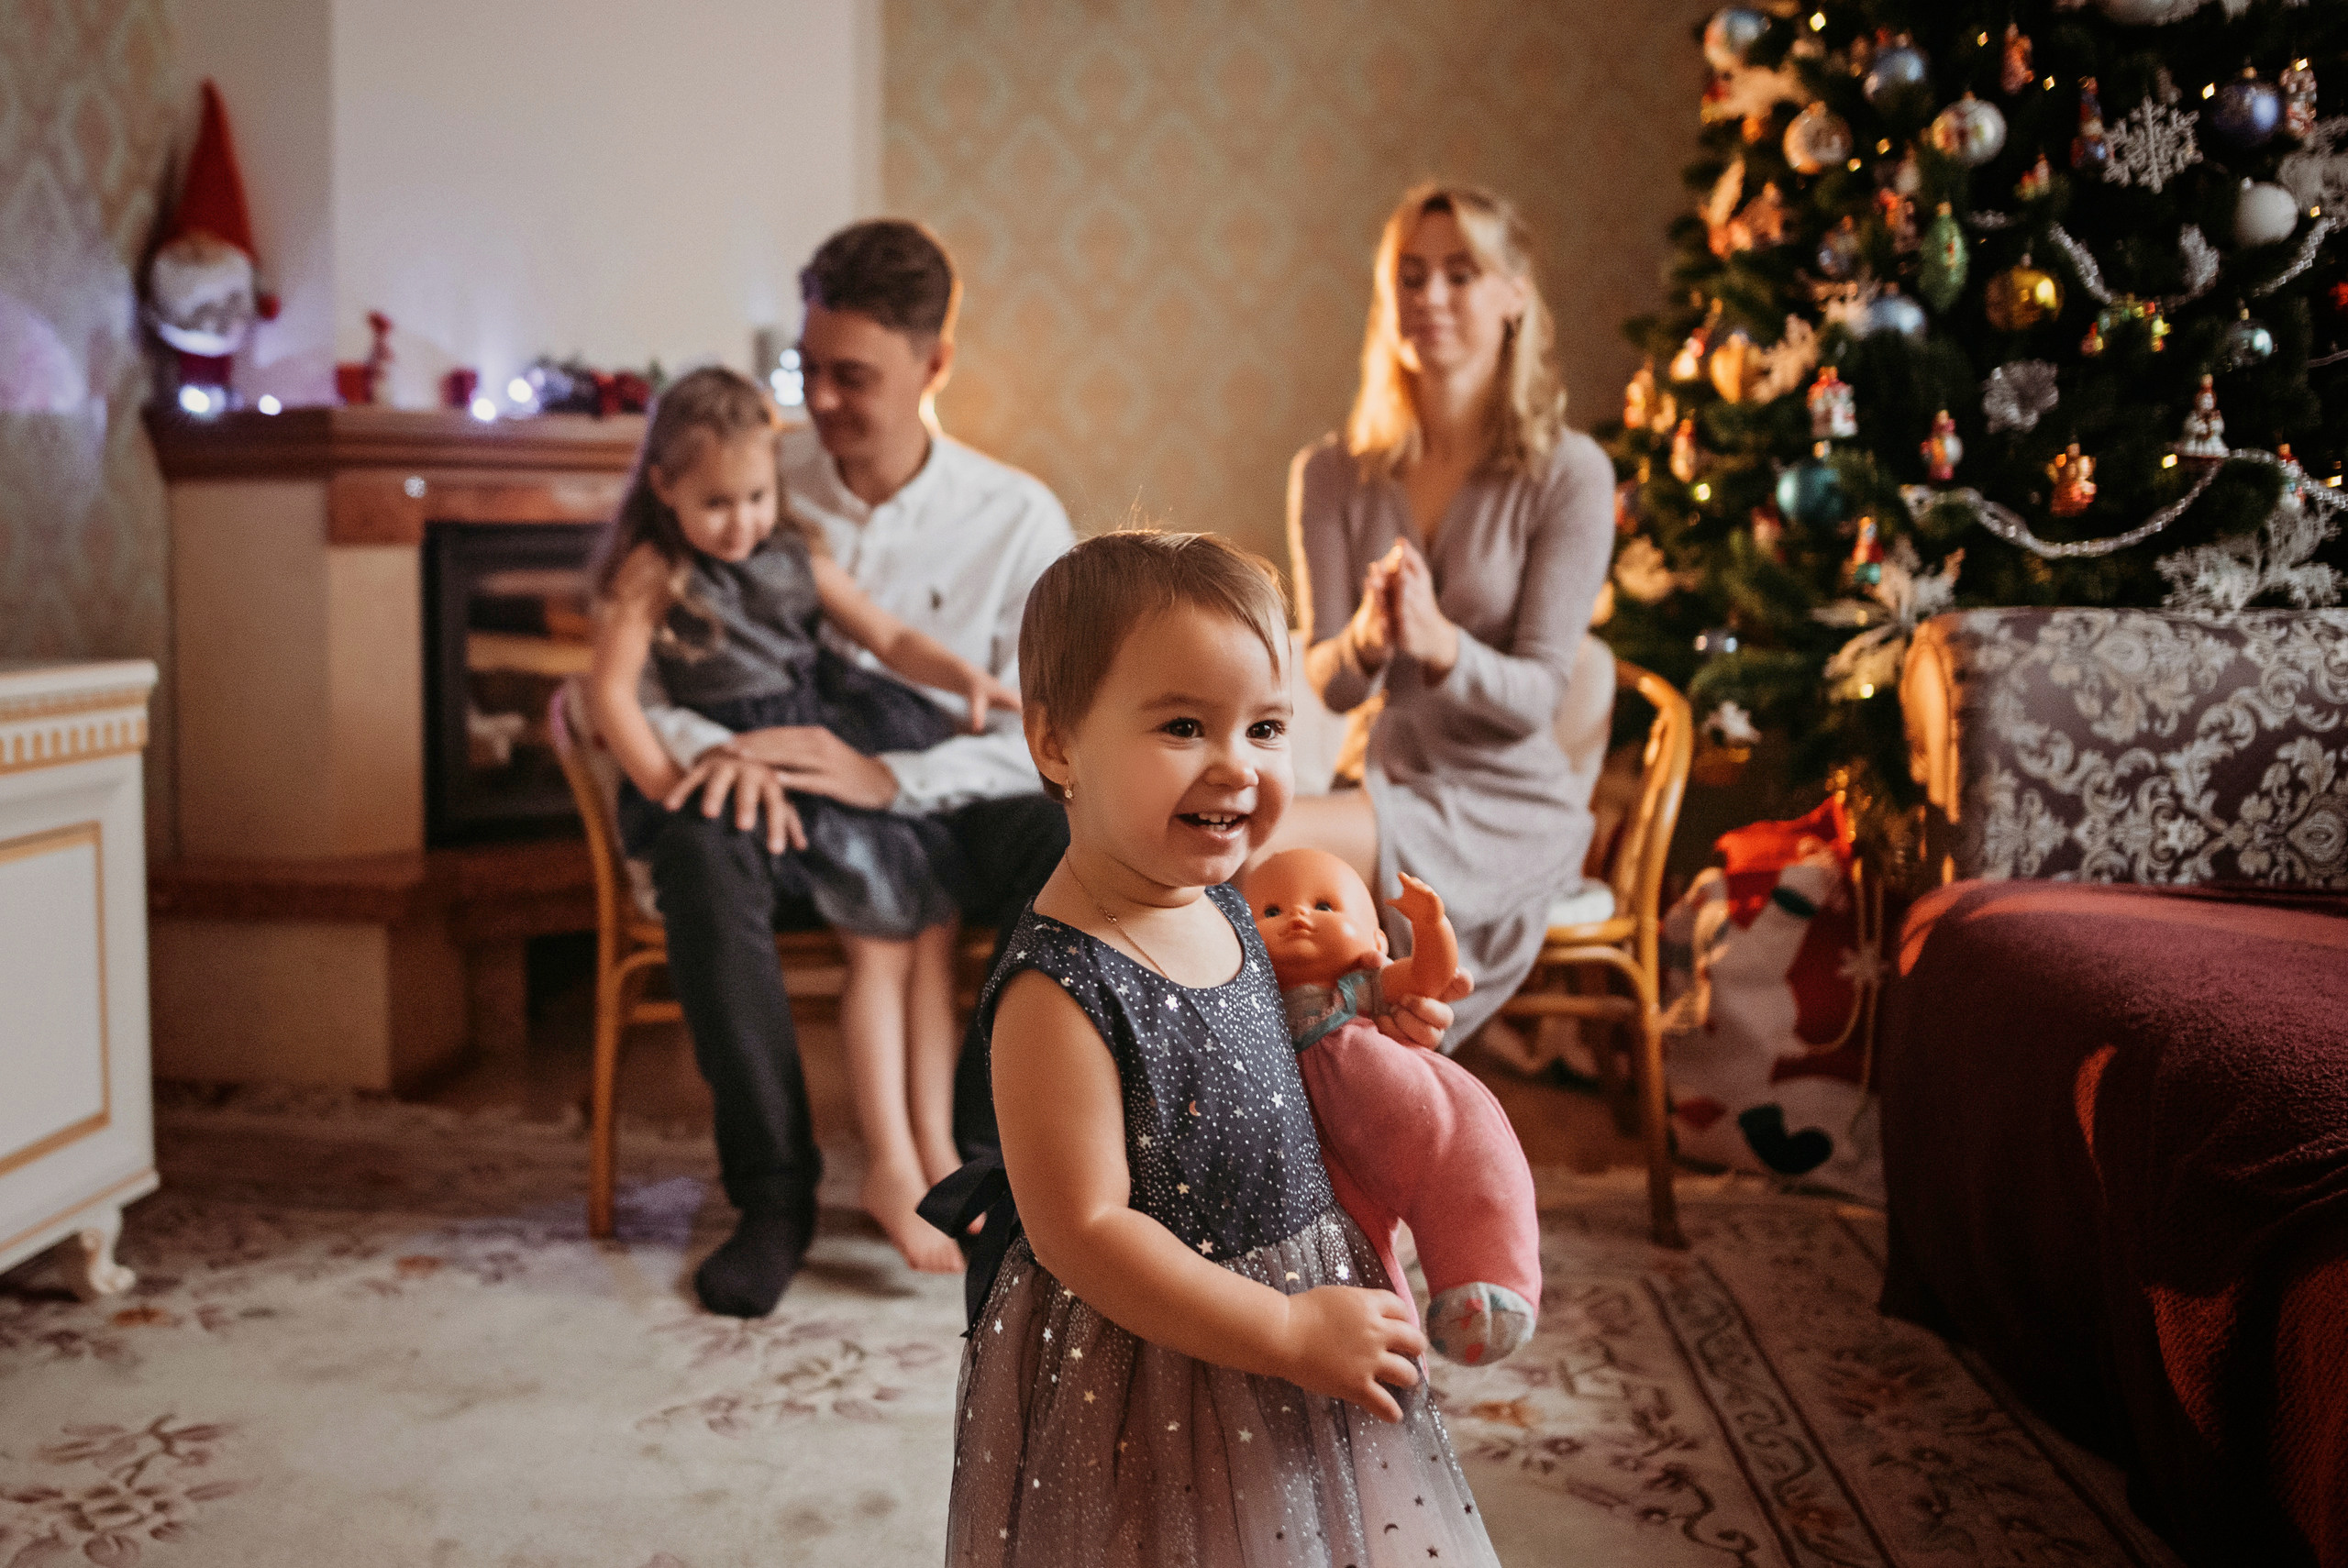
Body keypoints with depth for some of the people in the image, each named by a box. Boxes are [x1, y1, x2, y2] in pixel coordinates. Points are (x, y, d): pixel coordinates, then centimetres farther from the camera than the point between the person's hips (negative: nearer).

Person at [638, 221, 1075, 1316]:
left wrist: (889, 776, -25)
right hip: (786, 819, 1)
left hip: (940, 823, 0)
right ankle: (774, 1193, -23)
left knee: (1073, 837, -32)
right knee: (700, 842, -35)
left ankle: (973, 1160, -15)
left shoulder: (1016, 519, -2)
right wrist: (709, 745, -25)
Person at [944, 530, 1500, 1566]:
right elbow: (1082, 1231, -25)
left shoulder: (1220, 908, -1)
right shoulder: (1061, 987, -27)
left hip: (1304, 1301, 8)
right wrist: (1293, 1334, -21)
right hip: (1145, 1383, -8)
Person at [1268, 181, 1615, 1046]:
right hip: (1381, 786, 4)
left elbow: (1536, 694, -10)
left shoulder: (1569, 473, -5)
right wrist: (1365, 641, -26)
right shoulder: (1331, 475, 6)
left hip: (1509, 805, -4)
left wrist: (1437, 644, -32)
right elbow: (1325, 684, -1)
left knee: (1260, 839, -30)